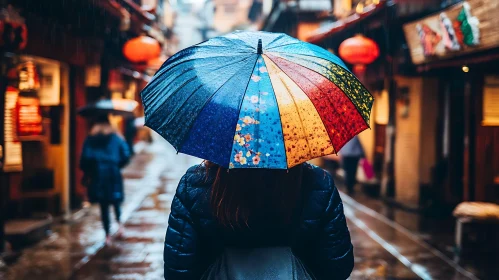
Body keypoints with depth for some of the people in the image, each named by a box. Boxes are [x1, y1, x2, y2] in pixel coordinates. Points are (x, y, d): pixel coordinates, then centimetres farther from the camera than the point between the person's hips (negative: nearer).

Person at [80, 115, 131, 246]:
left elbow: (85, 158, -5)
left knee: (103, 205, 4)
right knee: (116, 201, 18)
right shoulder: (116, 138, 5)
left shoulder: (90, 139, 4)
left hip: (97, 175, 0)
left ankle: (107, 236, 2)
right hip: (113, 174, 0)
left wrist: (85, 173, 6)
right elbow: (126, 155, -2)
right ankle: (119, 223, -4)